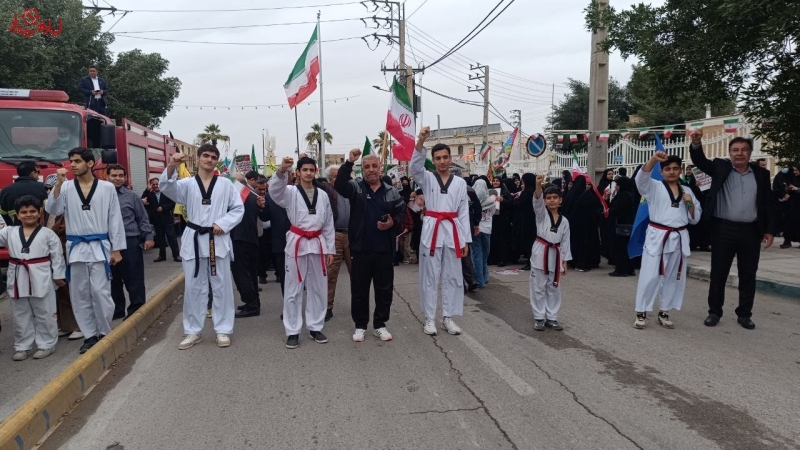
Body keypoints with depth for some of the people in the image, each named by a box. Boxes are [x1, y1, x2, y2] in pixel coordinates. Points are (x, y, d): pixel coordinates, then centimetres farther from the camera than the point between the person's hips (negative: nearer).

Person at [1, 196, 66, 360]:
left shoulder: (47, 233, -3)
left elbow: (56, 256, -2)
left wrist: (58, 275, -3)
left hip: (41, 279, -4)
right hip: (18, 280, 4)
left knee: (44, 314, 6)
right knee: (20, 316, 13)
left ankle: (46, 344, 18)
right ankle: (22, 346, 25)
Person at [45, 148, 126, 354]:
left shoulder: (107, 188, -1)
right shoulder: (66, 187, 5)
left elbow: (115, 219, 1)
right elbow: (52, 210, -6)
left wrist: (116, 249, -1)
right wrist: (58, 184, -15)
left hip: (100, 247, -3)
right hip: (76, 248, 3)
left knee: (100, 292, -4)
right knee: (80, 295, 8)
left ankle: (105, 333, 14)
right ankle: (90, 335, 21)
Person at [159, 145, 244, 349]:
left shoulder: (225, 184, 3)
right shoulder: (187, 184, 4)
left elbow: (238, 208, 3)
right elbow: (166, 187, -14)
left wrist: (223, 224, -12)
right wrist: (171, 167, -32)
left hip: (218, 240, -1)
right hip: (194, 240, 1)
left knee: (221, 286, 5)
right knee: (193, 287, 8)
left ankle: (223, 330, 17)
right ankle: (193, 332, 20)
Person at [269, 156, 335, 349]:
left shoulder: (322, 195, 9)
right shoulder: (291, 192, -1)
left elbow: (328, 224, 10)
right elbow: (274, 190, -25)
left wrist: (330, 249, 8)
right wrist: (281, 171, -42)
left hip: (317, 244, 3)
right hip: (296, 244, -3)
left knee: (318, 288, 10)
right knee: (293, 289, 3)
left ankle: (315, 327, 24)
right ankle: (293, 332, 13)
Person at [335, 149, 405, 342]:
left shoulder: (391, 192, 6)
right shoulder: (355, 187, 0)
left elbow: (402, 212, 11)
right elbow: (339, 185, -20)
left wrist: (393, 223, -10)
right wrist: (349, 162, -30)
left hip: (384, 250, 2)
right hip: (361, 249, -2)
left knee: (384, 289, 10)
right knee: (359, 289, 8)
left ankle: (380, 324, 25)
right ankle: (360, 325, 23)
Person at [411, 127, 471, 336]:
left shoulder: (460, 182, 8)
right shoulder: (427, 178, 4)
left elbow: (464, 212, 7)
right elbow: (415, 166, -18)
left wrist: (466, 239, 4)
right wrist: (420, 141, -32)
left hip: (452, 232, 2)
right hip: (432, 230, -2)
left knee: (452, 276, 7)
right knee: (430, 276, 4)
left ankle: (448, 317, 19)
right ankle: (430, 318, 14)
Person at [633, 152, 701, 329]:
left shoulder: (687, 191, 13)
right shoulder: (654, 187, 2)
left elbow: (695, 219, 14)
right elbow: (642, 177, -21)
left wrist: (690, 204, -5)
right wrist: (653, 159, -35)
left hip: (679, 238, 4)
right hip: (657, 236, -4)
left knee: (673, 277, 10)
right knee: (650, 276, -5)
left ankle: (664, 312, 23)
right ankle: (641, 313, 5)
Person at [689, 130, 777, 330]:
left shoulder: (761, 173, 7)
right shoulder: (720, 167, 3)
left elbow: (768, 203, 8)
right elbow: (700, 160, -12)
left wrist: (770, 230, 3)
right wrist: (696, 142, -32)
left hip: (751, 231, 2)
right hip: (724, 229, -2)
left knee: (748, 275, 9)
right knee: (718, 273, 5)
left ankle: (744, 314, 22)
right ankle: (714, 312, 16)